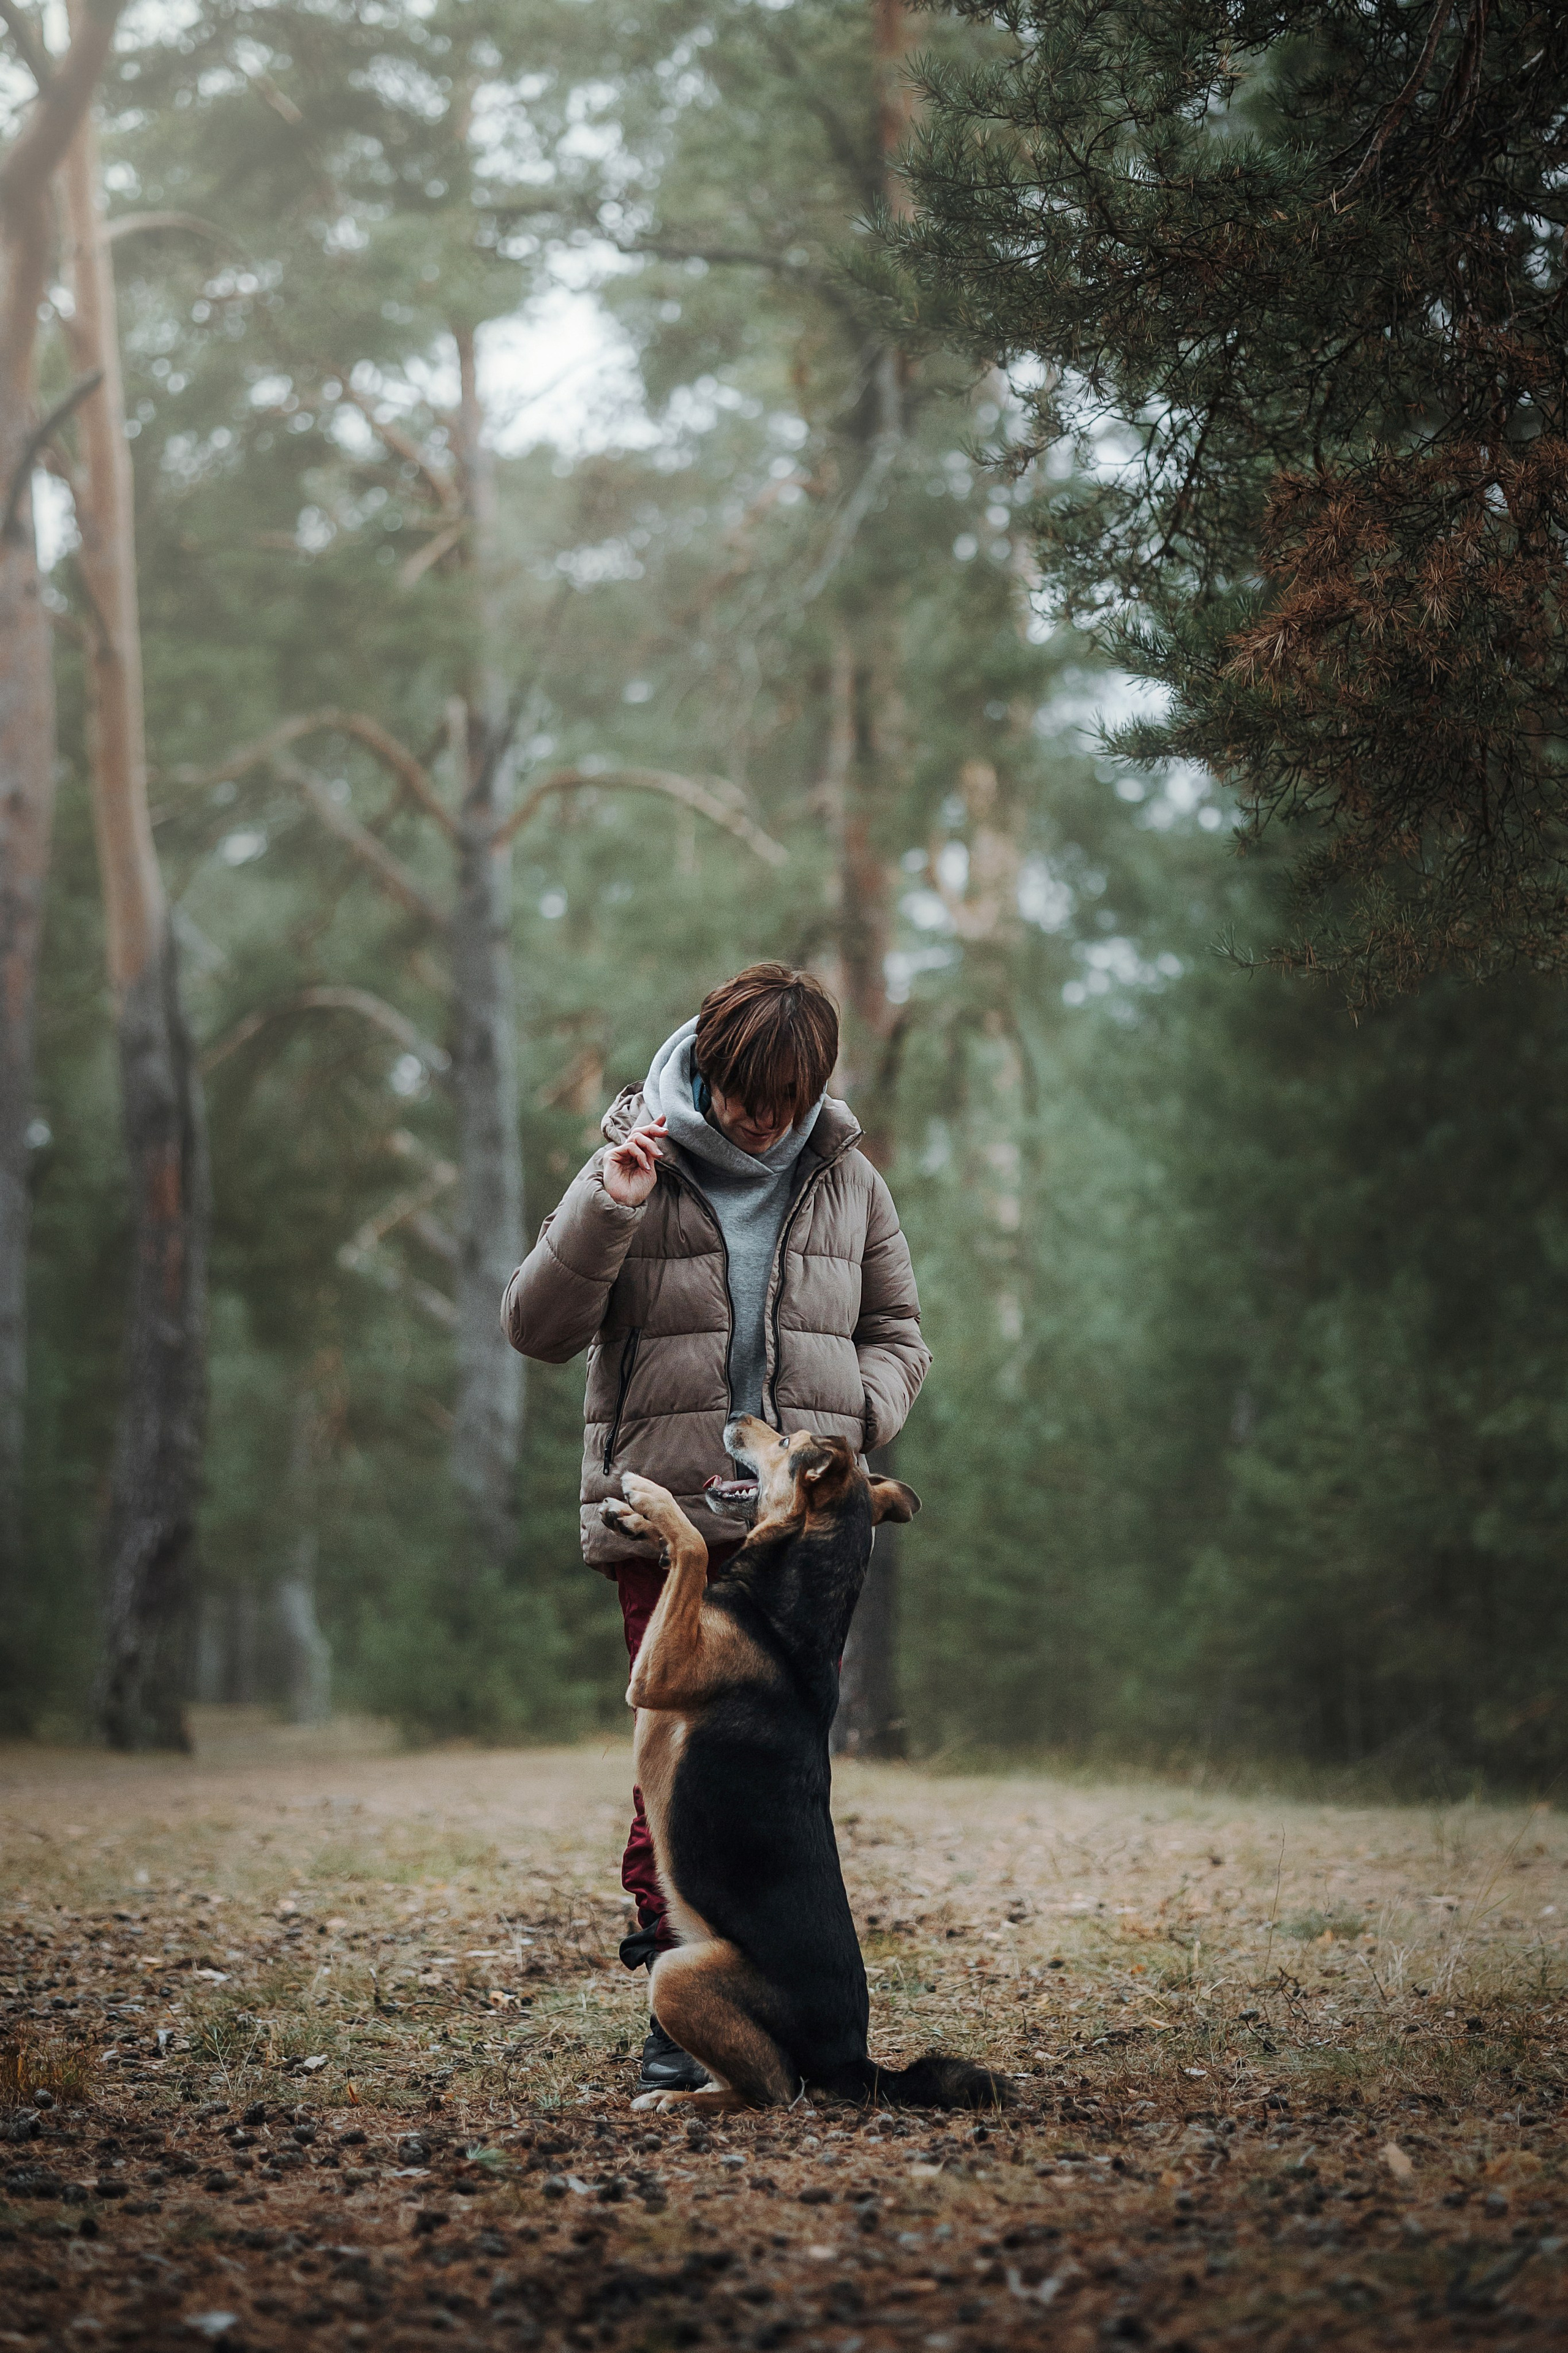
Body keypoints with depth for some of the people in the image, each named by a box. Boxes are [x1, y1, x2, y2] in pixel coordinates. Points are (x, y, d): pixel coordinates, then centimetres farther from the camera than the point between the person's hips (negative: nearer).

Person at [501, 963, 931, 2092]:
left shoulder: (848, 1181, 10)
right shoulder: (632, 1172, 2)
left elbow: (899, 1333, 18)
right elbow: (536, 1326, -2)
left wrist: (852, 1421, -3)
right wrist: (608, 1210, -15)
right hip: (668, 1516, -2)